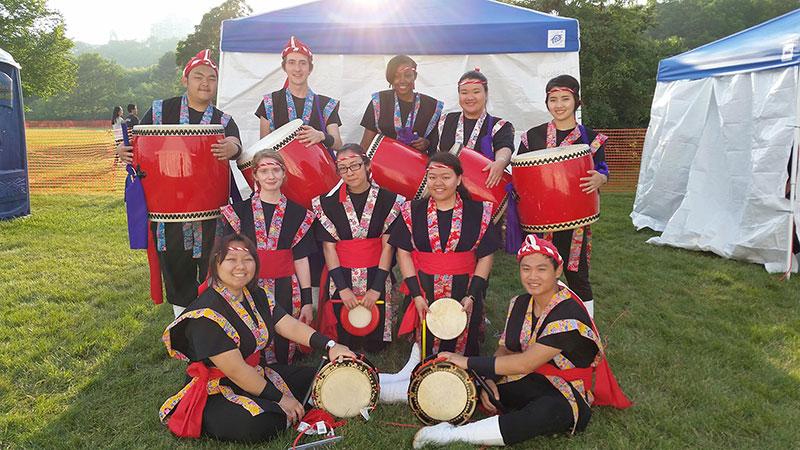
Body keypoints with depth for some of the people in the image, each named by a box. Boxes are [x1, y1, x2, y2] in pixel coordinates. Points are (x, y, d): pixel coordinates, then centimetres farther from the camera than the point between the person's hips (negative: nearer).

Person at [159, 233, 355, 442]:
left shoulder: (256, 296, 3)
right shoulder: (207, 313, -24)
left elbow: (291, 326, -3)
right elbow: (236, 371, -25)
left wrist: (329, 346, -17)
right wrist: (279, 398, -19)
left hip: (255, 375, 8)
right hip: (215, 392, -8)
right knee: (261, 424, -34)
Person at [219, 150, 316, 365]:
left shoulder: (298, 213, 6)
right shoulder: (239, 210, 4)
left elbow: (301, 259, 5)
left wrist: (307, 301, 2)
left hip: (285, 291, 0)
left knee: (283, 351, 1)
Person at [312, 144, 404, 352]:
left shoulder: (388, 200, -3)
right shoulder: (329, 202, -1)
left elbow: (387, 246, -4)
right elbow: (329, 247, -2)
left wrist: (376, 288, -10)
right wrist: (343, 288, -10)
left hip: (376, 276, 0)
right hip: (342, 277, 1)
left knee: (376, 343, 3)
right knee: (346, 342, 5)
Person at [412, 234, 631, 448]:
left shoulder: (569, 315, -22)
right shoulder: (520, 303, 3)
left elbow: (525, 364, -26)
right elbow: (504, 350, 8)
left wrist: (469, 362, -22)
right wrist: (489, 379, -13)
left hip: (564, 394, -7)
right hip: (525, 383, 7)